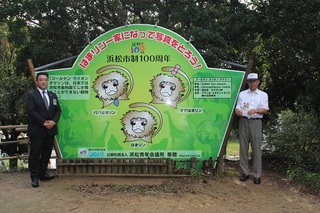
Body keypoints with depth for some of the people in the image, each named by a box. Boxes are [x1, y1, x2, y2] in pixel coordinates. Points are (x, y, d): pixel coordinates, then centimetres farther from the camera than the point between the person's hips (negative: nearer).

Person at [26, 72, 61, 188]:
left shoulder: (53, 95, 16)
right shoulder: (31, 95, -1)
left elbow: (58, 110, 10)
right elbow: (30, 111, -12)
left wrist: (53, 121, -8)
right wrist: (43, 122, -16)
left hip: (50, 130, 5)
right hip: (37, 130, -5)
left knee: (46, 153, 10)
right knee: (35, 154, -3)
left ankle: (43, 174, 21)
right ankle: (34, 177, 4)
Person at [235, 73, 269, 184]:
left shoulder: (263, 95, 10)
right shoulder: (242, 94, 14)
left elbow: (265, 109, 2)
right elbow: (238, 107, 8)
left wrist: (256, 110, -18)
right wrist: (238, 111, -16)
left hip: (256, 122, -2)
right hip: (244, 121, 2)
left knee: (256, 148, -4)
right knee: (243, 147, 4)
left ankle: (257, 175, 2)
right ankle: (244, 173, 13)